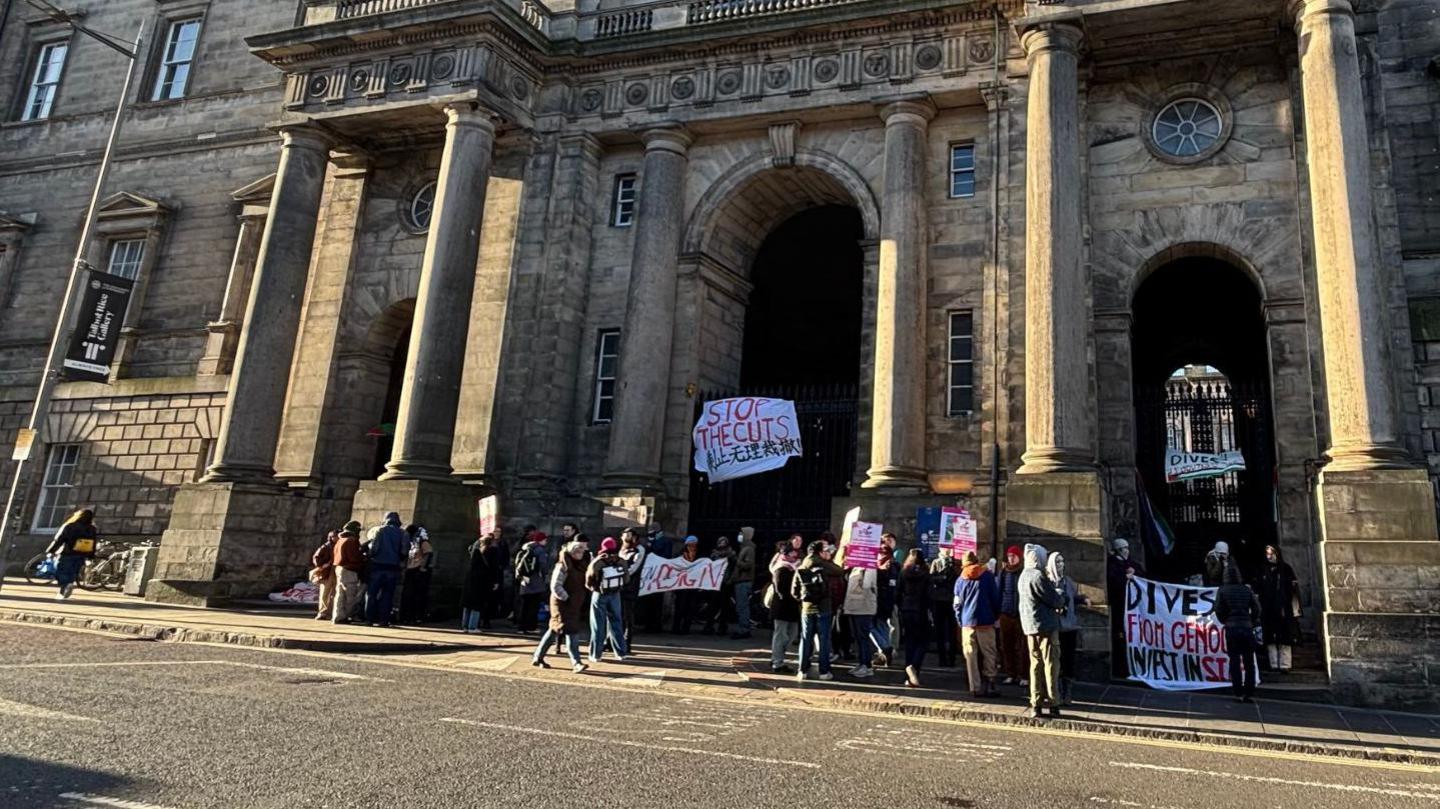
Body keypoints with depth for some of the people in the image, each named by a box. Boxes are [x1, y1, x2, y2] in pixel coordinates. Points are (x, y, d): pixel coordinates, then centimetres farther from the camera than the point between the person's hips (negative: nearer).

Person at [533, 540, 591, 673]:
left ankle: (537, 658, 24)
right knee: (571, 632, -13)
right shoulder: (563, 566, -13)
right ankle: (576, 663, -13)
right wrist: (566, 598, -17)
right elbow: (555, 586, -18)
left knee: (554, 631, 14)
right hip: (562, 604, -8)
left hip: (575, 605, 8)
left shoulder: (580, 565, 11)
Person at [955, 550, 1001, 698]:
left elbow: (957, 603, 6)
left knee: (971, 656, 4)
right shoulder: (988, 576, 2)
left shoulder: (960, 579, 7)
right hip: (986, 621, -1)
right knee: (989, 654, 6)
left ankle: (975, 688, 2)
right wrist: (996, 616, 15)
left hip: (967, 623, 2)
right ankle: (989, 685, 2)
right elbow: (996, 598, 4)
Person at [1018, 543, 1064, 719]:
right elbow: (1055, 600, -14)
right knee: (1051, 664, 0)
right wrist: (1061, 600, 7)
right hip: (1046, 625, -8)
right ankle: (1053, 703, 4)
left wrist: (1053, 589, 5)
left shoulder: (1024, 576, 12)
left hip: (1030, 626, 8)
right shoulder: (1038, 576, -17)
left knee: (1035, 664, 11)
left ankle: (1036, 703, 12)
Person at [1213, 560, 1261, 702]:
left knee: (1235, 662, 2)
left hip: (1231, 628, -2)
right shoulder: (1247, 590, 5)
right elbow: (1257, 608, 3)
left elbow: (1218, 610, -3)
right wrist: (1251, 622, 14)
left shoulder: (1222, 590, -1)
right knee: (1249, 662, 7)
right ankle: (1249, 694, 5)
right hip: (1247, 629, 2)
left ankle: (1239, 693, -1)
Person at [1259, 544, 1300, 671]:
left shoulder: (1286, 568, 1)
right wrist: (1260, 608, 8)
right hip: (1268, 610, 3)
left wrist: (1295, 609, -7)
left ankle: (1284, 665, 1)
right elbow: (1260, 591, 12)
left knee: (1285, 639, -1)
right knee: (1270, 640, 0)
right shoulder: (1263, 570, 9)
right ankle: (1274, 665, 3)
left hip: (1284, 609, -2)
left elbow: (1294, 589, -1)